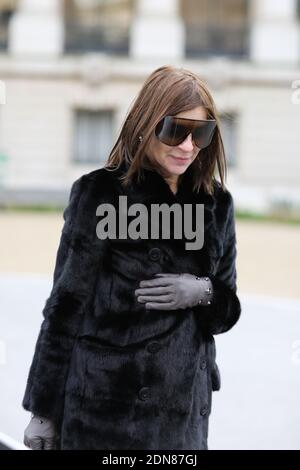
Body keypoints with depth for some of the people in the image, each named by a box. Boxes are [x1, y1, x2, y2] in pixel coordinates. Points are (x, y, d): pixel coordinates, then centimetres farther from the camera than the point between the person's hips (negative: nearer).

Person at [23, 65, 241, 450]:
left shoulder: (216, 203, 5)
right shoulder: (100, 193, -8)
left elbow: (228, 308, 11)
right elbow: (65, 306, -6)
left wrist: (203, 293, -11)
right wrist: (43, 409, -5)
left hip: (186, 408, 4)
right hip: (107, 407, -4)